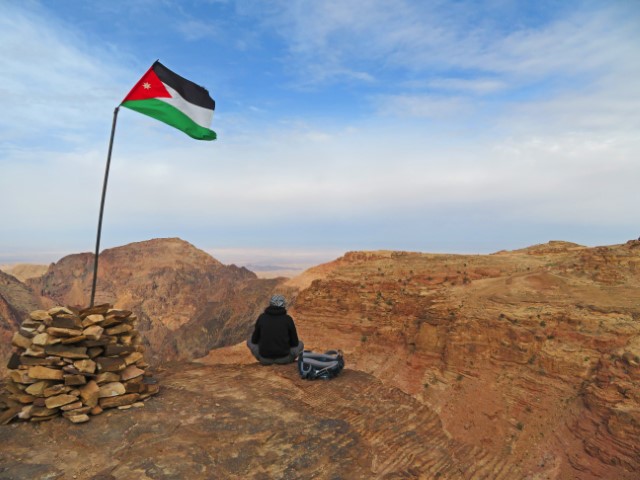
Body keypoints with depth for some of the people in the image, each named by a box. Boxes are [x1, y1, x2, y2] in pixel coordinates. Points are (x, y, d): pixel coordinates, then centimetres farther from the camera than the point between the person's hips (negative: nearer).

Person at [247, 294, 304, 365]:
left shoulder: (262, 317, 0)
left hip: (265, 357, 1)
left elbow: (254, 340, 8)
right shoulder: (288, 319, -4)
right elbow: (295, 343, 2)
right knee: (300, 345, 29)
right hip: (283, 357, 0)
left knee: (250, 341, 29)